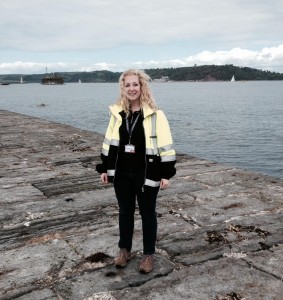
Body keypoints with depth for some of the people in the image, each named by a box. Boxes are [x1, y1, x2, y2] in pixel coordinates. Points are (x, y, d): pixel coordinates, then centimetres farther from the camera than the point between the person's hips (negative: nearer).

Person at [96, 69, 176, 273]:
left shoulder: (155, 114, -10)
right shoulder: (117, 113, 3)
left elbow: (165, 145, -10)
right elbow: (109, 143, 9)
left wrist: (166, 174, -13)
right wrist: (104, 168, 8)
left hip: (146, 174, -4)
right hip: (121, 173, 4)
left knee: (147, 213, 11)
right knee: (125, 212, 17)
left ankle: (149, 255, 27)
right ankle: (125, 250, 36)